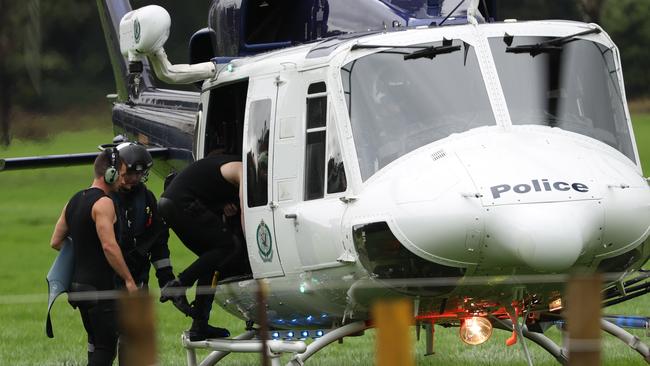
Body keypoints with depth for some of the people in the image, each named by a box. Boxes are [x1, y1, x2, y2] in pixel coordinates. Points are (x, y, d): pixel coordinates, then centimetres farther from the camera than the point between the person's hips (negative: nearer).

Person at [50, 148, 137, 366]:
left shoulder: (74, 201, 14)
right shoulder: (103, 203, -14)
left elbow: (56, 242, 18)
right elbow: (109, 246, -22)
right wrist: (128, 279, -15)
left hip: (78, 283, 9)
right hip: (99, 288, -9)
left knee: (97, 345, 18)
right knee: (106, 348, -7)